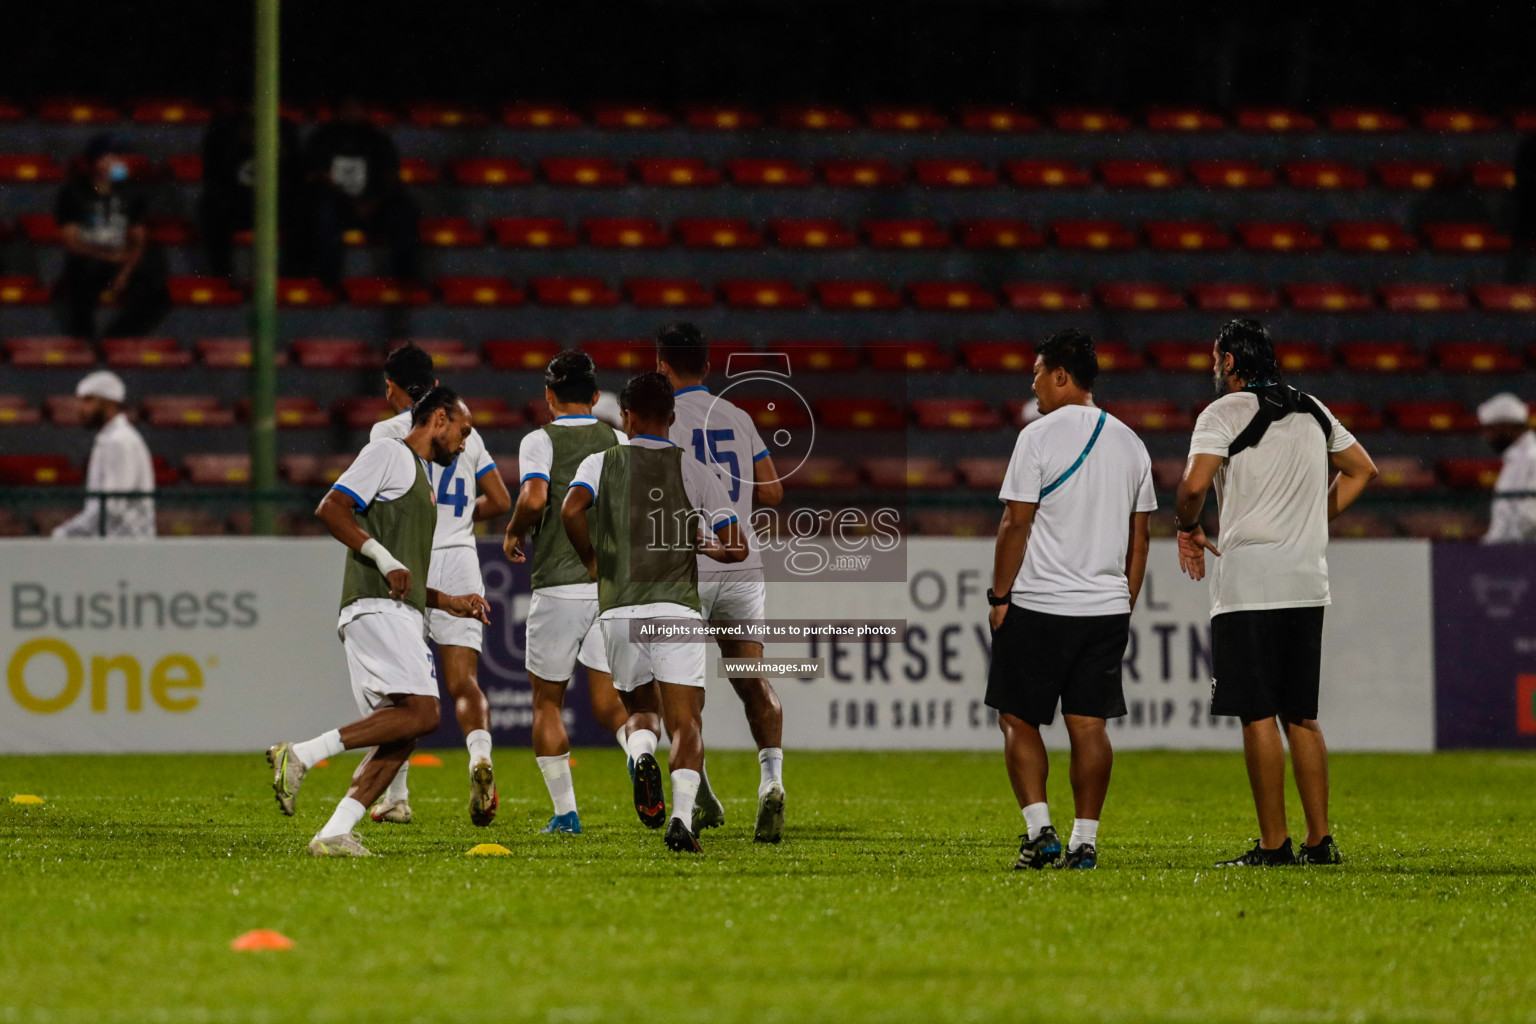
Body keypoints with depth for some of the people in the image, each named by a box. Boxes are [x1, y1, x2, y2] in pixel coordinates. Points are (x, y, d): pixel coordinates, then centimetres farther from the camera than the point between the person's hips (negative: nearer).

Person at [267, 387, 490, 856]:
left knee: (402, 731, 0)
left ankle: (333, 834, -5)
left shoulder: (420, 478, 30)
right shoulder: (389, 453, 2)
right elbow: (331, 508, -11)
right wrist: (383, 557, -19)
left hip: (402, 616, 10)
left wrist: (449, 602, 23)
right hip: (377, 609, -10)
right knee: (420, 713, -20)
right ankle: (300, 756, -21)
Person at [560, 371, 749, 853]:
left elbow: (571, 510, -13)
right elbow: (738, 548, 4)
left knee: (640, 709, 21)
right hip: (677, 606, -1)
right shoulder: (693, 470, 8)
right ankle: (682, 817, -22)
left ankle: (643, 757, -13)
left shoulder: (601, 463, 8)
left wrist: (591, 560, 5)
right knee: (686, 722, 0)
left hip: (619, 611, 1)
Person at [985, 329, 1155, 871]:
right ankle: (1084, 841, 3)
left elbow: (1016, 524, -11)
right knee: (1089, 724, 6)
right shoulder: (1130, 442, 10)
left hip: (1039, 604, -5)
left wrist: (999, 596, -3)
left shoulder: (1039, 436, -9)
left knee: (1018, 719, 4)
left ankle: (1040, 830, -6)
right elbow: (1140, 537, 13)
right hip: (1108, 607, 5)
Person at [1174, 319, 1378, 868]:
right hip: (1308, 581, 6)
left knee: (1258, 715, -4)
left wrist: (1189, 528, 1)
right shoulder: (1312, 411, 14)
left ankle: (1274, 844, -6)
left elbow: (1194, 484, -19)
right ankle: (1320, 841, 9)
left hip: (1250, 582, -6)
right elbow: (1362, 470, 24)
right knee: (1301, 716, 11)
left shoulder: (1225, 413, -6)